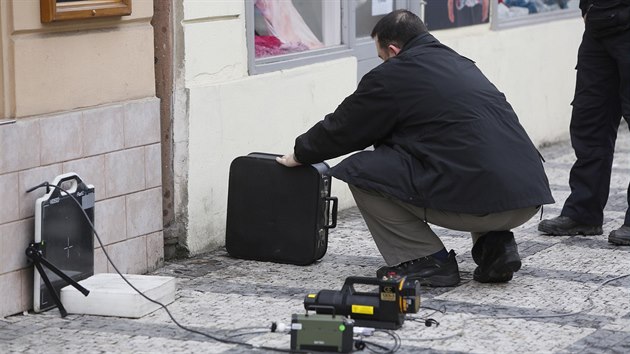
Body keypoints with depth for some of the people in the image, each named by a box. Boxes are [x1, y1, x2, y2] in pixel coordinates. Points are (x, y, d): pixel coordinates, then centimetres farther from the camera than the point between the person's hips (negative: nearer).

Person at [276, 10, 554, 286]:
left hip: (475, 199, -8)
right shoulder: (459, 64, 26)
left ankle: (427, 262, 3)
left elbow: (343, 127, 16)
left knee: (359, 169, 4)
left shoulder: (392, 75, 4)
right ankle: (495, 245, 16)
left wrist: (299, 154, 34)